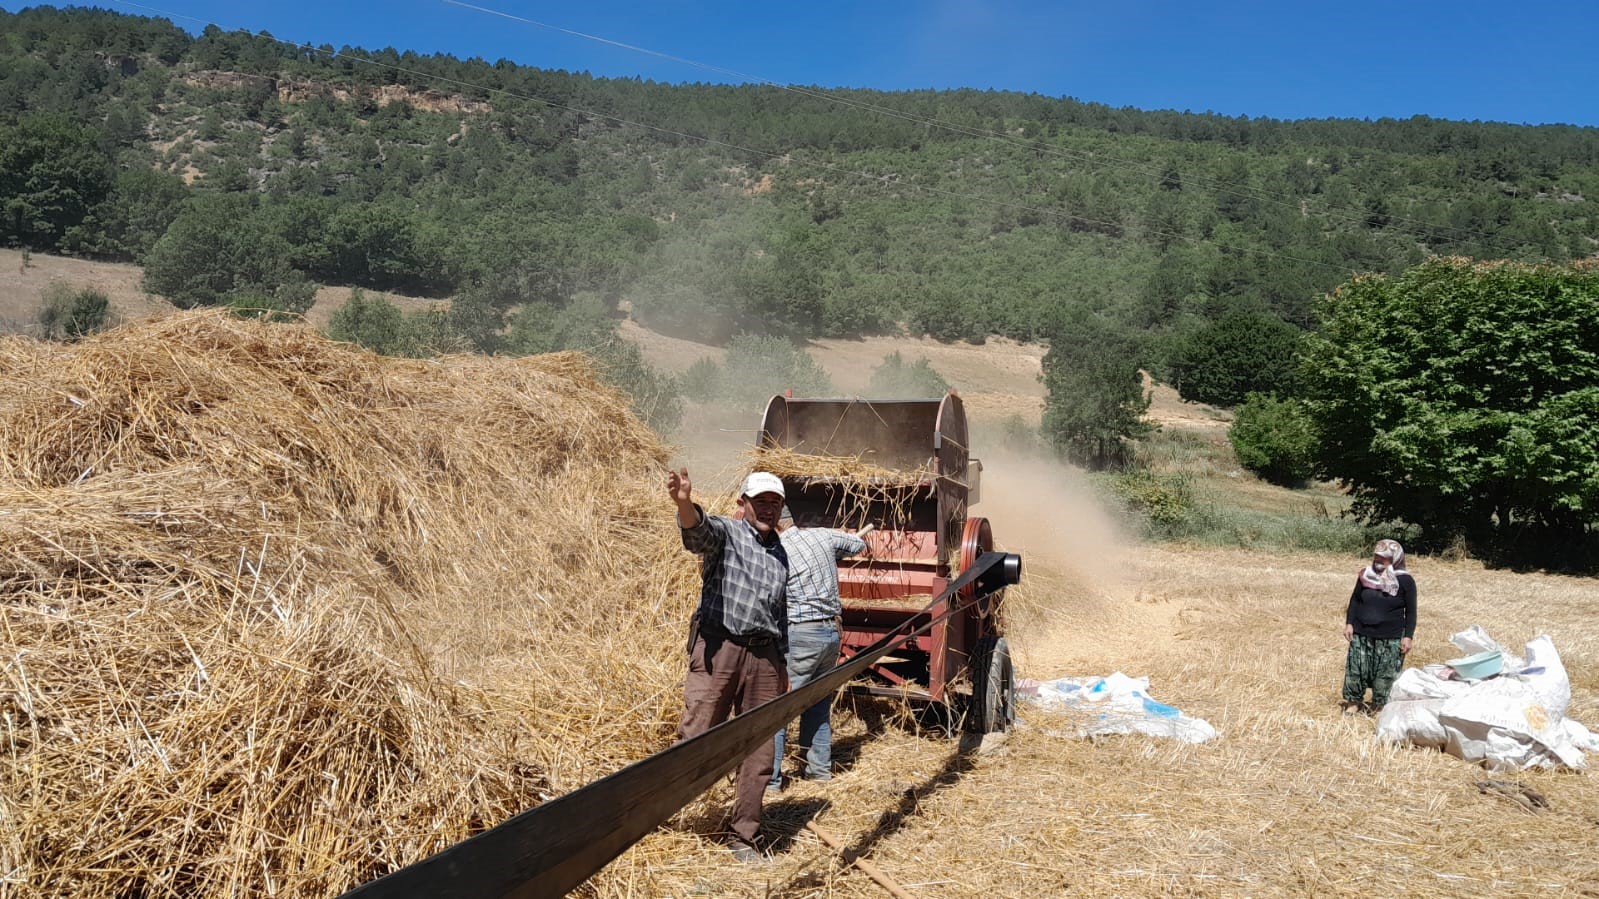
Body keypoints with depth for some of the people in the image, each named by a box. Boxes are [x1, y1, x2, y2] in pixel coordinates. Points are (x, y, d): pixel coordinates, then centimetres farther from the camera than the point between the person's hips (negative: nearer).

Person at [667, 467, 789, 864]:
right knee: (695, 740, -8)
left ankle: (743, 838, 20)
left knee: (758, 755, 8)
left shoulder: (780, 554, 18)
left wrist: (782, 664, 25)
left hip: (762, 656, 5)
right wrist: (684, 504, -47)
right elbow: (698, 530, -25)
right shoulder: (725, 532, 0)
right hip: (718, 648, -5)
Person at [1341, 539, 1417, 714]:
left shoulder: (1405, 581, -7)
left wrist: (1408, 636, -7)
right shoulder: (1366, 575, 3)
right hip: (1361, 634, 3)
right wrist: (1349, 623, 3)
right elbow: (1355, 600, 11)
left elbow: (1411, 611, -3)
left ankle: (1379, 705, 17)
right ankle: (1353, 701, 20)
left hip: (1391, 638, -3)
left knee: (1385, 674, 3)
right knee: (1355, 669, 5)